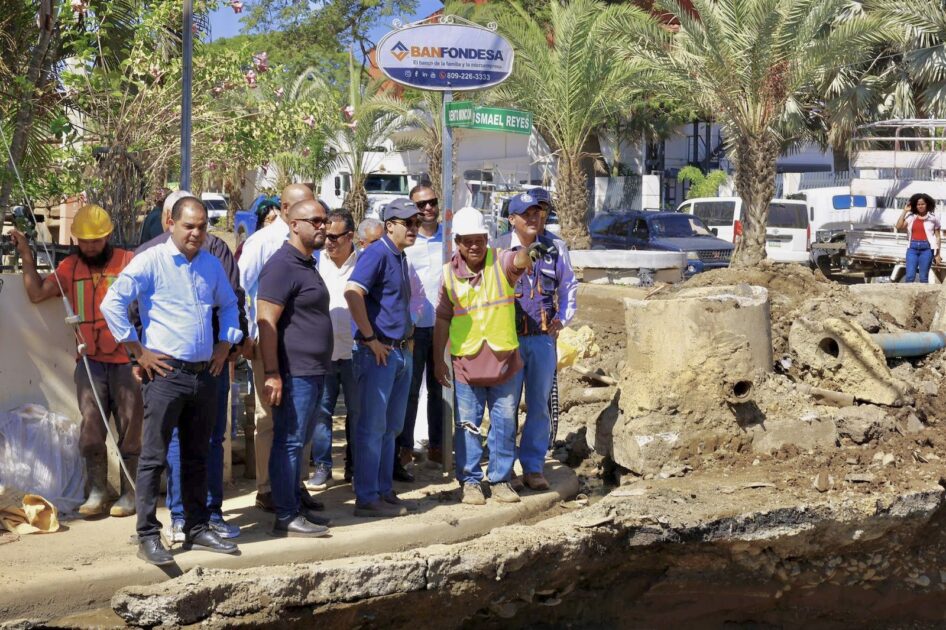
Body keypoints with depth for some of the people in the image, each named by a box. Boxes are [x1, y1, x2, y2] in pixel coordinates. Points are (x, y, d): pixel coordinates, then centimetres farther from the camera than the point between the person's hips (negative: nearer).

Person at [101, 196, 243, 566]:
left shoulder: (212, 265, 13)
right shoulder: (151, 261, -6)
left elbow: (229, 306, 29)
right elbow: (112, 304, -11)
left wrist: (225, 344, 15)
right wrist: (137, 351, -10)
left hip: (204, 374, 6)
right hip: (165, 373, -6)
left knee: (197, 457, 13)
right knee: (154, 457, -4)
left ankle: (198, 529, 21)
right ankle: (148, 537, 0)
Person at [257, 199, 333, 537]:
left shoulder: (308, 264, 18)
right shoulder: (282, 266, -14)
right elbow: (266, 322, -20)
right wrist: (272, 373, -24)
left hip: (313, 371, 10)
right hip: (294, 372, -10)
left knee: (298, 442, 15)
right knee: (289, 442, -5)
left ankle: (295, 506, 23)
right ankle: (285, 517, -1)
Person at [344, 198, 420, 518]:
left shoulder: (400, 257, 16)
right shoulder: (377, 253, -13)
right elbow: (352, 292, -28)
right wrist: (370, 338, -23)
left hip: (401, 352, 9)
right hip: (378, 352, -9)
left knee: (391, 426, 15)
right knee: (373, 426, -4)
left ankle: (384, 490, 24)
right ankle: (366, 498, 1)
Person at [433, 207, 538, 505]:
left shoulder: (501, 262, -5)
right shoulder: (450, 273, 1)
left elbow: (520, 262, -29)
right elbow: (442, 318, 9)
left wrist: (525, 253, -54)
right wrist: (439, 359, 8)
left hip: (505, 360, -1)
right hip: (466, 363, 1)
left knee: (504, 423, 7)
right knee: (467, 425, 5)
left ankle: (500, 479, 20)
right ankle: (470, 481, 17)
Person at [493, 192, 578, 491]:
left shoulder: (552, 250, 7)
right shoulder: (498, 249, -6)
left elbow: (569, 286, 20)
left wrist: (562, 318, 7)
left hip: (543, 338, 3)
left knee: (539, 405, 6)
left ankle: (533, 467, 14)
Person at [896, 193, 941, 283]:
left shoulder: (933, 218, 4)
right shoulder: (911, 217, 8)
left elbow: (938, 237, 6)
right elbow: (899, 226, -3)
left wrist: (937, 254, 3)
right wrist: (905, 211, 1)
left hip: (926, 249, -2)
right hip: (912, 248, 2)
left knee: (923, 277, -1)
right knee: (909, 277, -6)